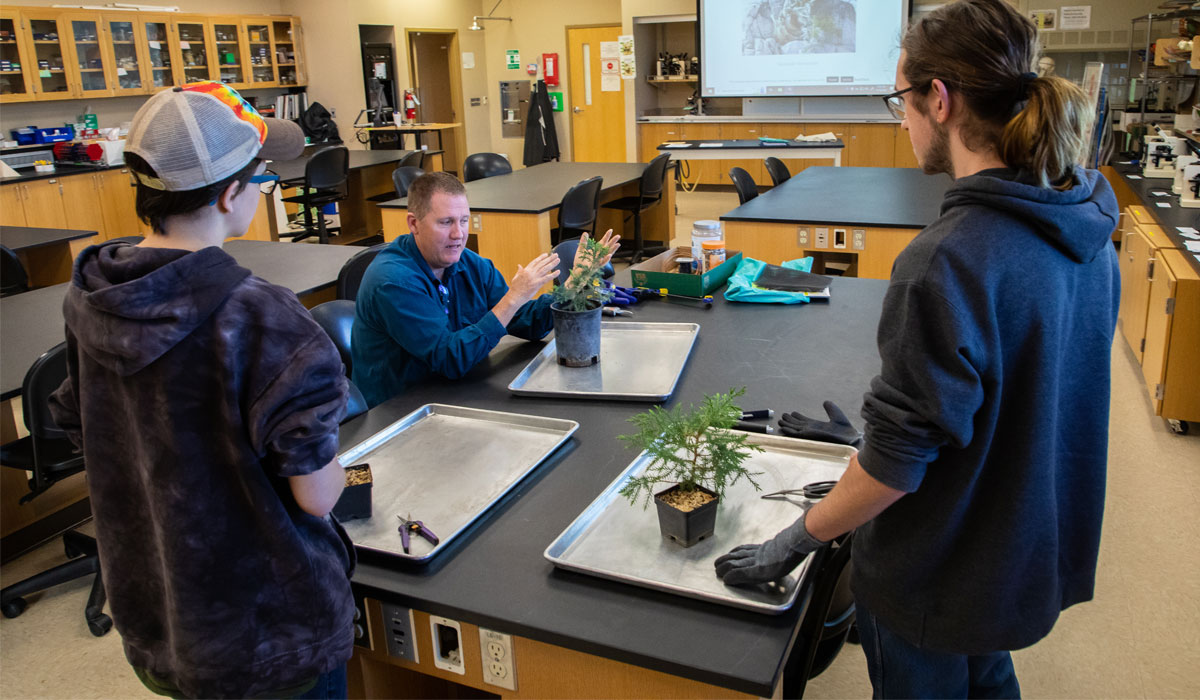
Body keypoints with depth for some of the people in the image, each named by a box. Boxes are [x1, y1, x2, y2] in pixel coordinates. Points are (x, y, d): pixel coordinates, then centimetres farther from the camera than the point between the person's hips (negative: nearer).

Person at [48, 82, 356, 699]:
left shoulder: (88, 302, -7)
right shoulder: (261, 321, -29)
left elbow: (83, 436, 6)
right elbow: (314, 497, -24)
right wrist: (333, 467, -2)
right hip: (270, 633, -6)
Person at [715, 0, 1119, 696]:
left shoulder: (949, 261, -31)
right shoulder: (1090, 232, -4)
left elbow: (899, 459, -27)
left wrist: (797, 541, -12)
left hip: (939, 575, -7)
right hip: (1039, 551, 8)